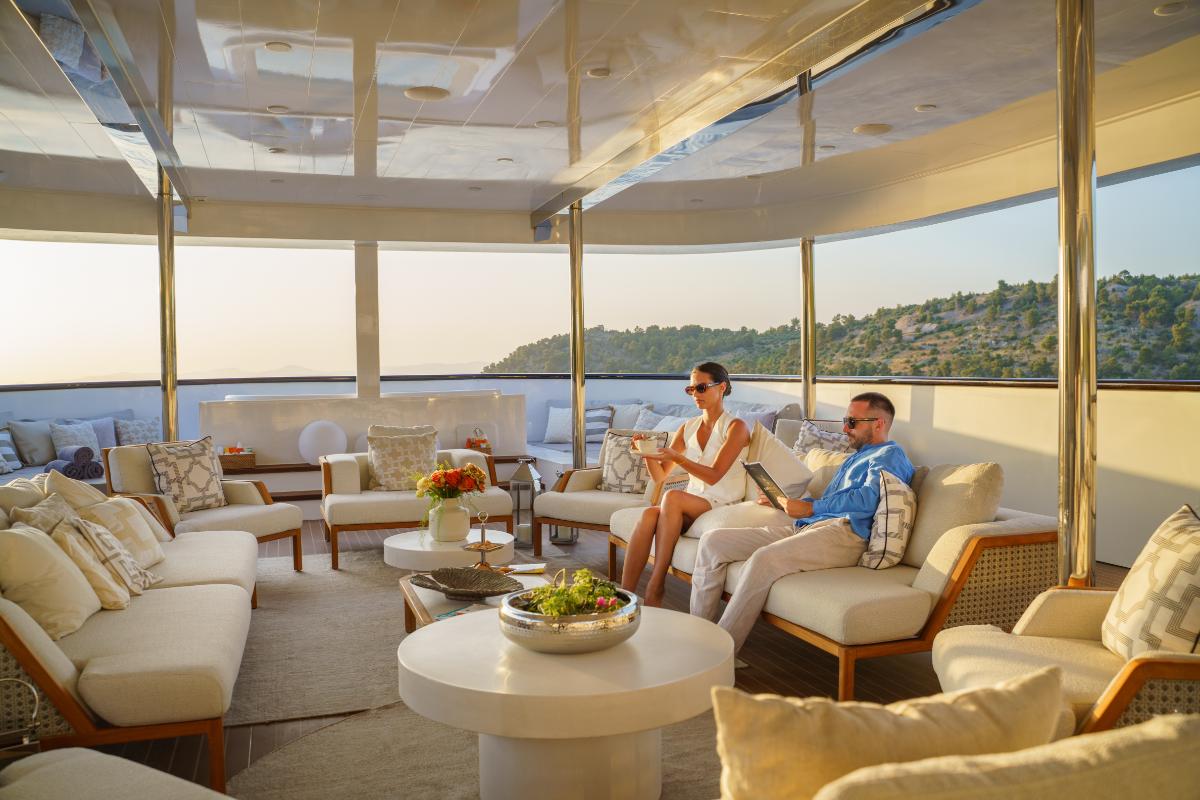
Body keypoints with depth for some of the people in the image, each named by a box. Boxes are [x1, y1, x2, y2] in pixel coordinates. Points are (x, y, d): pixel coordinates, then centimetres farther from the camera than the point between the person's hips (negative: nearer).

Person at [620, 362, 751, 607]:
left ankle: (655, 588, -31)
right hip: (690, 507, 5)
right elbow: (659, 477, 10)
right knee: (649, 514, -28)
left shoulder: (736, 427, -2)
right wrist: (649, 454, -10)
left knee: (673, 497, -33)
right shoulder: (687, 428, 14)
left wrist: (676, 458, -26)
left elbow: (714, 476, -14)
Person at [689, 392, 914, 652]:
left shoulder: (890, 455, 6)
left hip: (844, 533, -10)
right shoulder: (854, 459, 36)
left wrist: (811, 508, -12)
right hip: (802, 529, 10)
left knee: (764, 559, -37)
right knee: (712, 541, -5)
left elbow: (869, 498, -13)